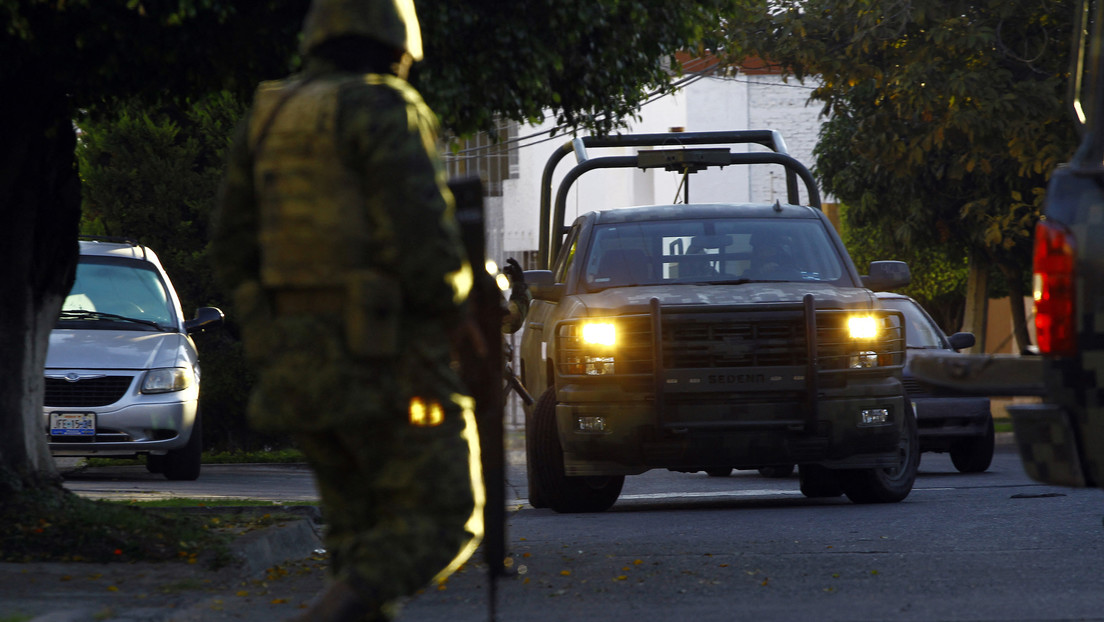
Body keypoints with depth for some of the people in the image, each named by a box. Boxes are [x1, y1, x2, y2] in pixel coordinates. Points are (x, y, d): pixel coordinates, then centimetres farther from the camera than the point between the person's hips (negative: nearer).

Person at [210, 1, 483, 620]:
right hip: (390, 356, -7)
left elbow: (235, 249, 12)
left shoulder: (270, 117, 10)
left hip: (299, 353, 7)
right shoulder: (386, 112, -12)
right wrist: (451, 296, 0)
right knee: (439, 524, -1)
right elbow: (424, 241, -20)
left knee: (363, 530, 17)